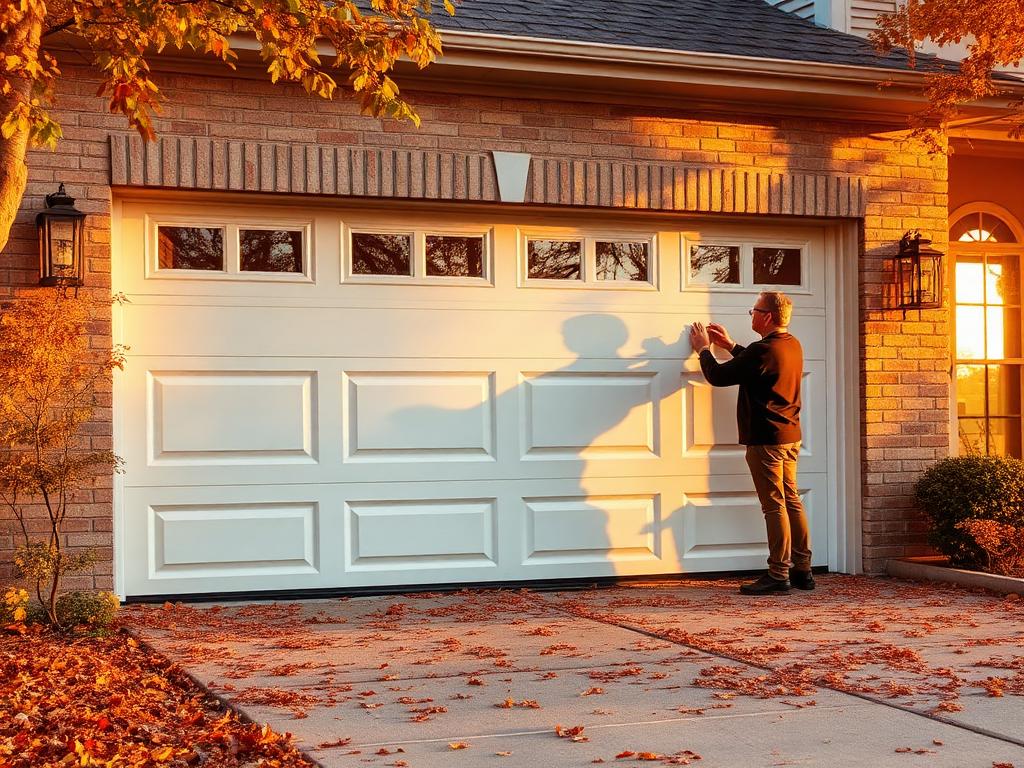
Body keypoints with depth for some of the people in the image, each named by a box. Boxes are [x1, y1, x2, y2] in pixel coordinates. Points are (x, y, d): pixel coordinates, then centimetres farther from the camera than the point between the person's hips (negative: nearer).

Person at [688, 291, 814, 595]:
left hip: (766, 439, -9)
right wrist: (730, 345, 29)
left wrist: (704, 349, 6)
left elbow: (718, 376, -13)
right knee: (791, 501, 13)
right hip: (790, 436, 9)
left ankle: (778, 575, -3)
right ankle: (802, 570, 17)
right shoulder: (792, 345, 9)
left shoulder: (763, 350, -20)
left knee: (774, 506, -6)